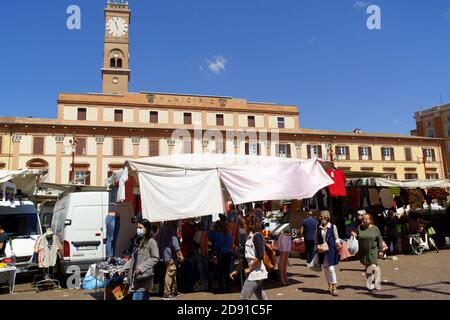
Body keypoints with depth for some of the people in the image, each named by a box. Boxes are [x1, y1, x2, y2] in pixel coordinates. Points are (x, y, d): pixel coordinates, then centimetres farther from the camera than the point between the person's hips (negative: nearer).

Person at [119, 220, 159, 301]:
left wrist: (141, 268, -17)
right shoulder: (137, 241, 13)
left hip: (143, 277, -7)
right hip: (135, 277, 7)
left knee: (136, 297, -11)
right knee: (144, 298, 13)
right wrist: (123, 269, 13)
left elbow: (155, 258, -11)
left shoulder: (151, 242, -8)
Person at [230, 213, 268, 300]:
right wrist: (237, 271, 19)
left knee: (244, 297, -5)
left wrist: (249, 269, -12)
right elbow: (247, 257, 19)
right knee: (261, 297, 12)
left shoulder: (257, 236, -14)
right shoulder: (249, 237, 13)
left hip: (256, 273, -9)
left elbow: (260, 256, -22)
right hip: (253, 273, 9)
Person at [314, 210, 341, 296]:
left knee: (331, 268, -8)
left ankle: (334, 287, 1)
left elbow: (336, 237, 2)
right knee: (325, 268, 10)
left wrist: (338, 244, -15)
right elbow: (315, 237, 17)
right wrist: (317, 245, 8)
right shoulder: (318, 227, 5)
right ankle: (330, 285, 25)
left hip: (331, 250, -4)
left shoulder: (333, 227, -4)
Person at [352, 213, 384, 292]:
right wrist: (355, 236, -9)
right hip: (364, 252, 3)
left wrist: (380, 250, 0)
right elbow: (357, 239, 13)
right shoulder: (359, 228, 4)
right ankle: (370, 285, 20)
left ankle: (377, 284, 3)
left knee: (374, 266, -10)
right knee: (367, 267, 9)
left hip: (373, 251, -3)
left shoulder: (375, 228, -1)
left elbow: (380, 240, 3)